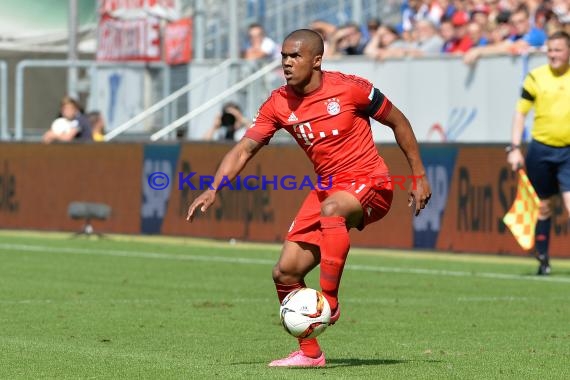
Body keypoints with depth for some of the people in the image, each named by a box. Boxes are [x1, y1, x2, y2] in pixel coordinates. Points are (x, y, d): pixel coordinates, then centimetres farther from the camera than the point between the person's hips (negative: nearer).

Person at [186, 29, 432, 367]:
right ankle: (309, 353, 13)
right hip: (326, 188, 6)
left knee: (331, 208, -40)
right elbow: (245, 148, -4)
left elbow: (398, 122, -1)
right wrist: (214, 189, -19)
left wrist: (419, 177, -1)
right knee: (285, 272, -3)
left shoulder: (349, 88, -13)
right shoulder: (279, 104, -2)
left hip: (370, 185, -6)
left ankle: (330, 301, -32)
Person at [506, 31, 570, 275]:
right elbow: (520, 113, 4)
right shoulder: (536, 77, -1)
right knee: (542, 206, 10)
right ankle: (542, 259, 24)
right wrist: (514, 147, -4)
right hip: (540, 149, 1)